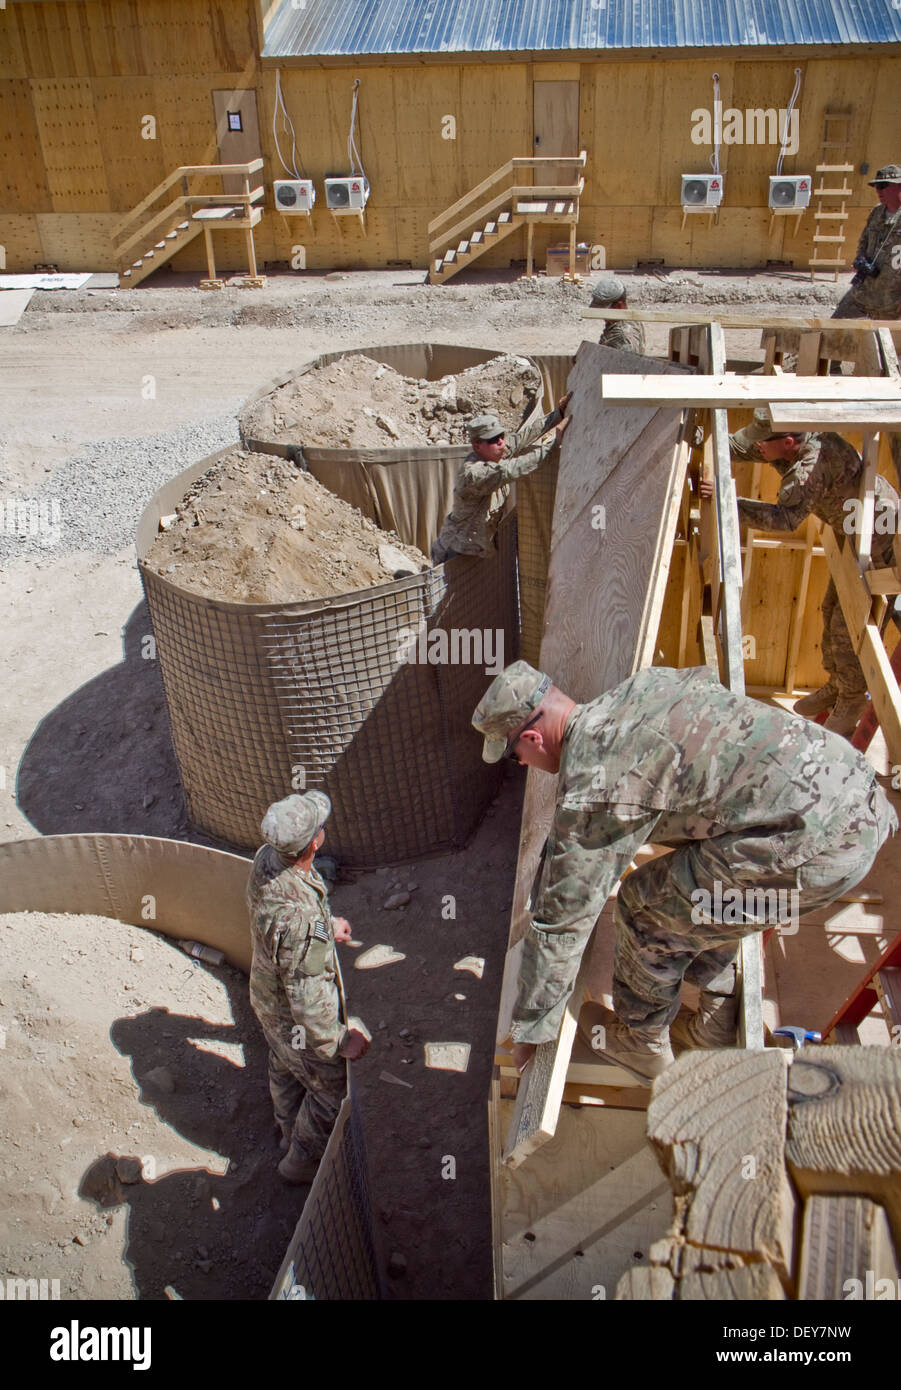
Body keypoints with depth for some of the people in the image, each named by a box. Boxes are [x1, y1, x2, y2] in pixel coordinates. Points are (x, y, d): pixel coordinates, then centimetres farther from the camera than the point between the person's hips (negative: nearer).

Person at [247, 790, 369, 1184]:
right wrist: (341, 1041, -18)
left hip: (266, 992, 8)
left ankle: (290, 1133, 60)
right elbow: (307, 1000, -34)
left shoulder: (266, 858, -18)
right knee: (332, 1088, 19)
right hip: (294, 1019, -8)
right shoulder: (300, 919, -45)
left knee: (285, 1069, 33)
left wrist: (327, 925, 20)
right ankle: (303, 1162, 42)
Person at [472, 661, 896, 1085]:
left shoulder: (590, 786, -9)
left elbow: (561, 918, -2)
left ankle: (641, 1045, 28)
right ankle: (716, 1025, 40)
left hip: (815, 844, -9)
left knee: (646, 906, 7)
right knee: (699, 891, 28)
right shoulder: (638, 686, 14)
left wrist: (530, 1029, 11)